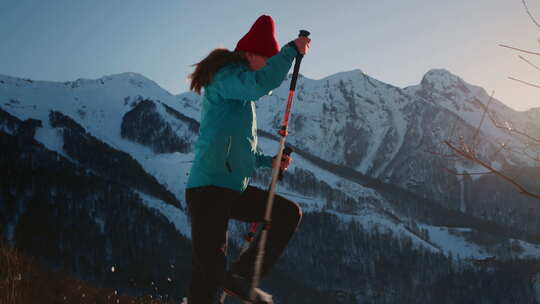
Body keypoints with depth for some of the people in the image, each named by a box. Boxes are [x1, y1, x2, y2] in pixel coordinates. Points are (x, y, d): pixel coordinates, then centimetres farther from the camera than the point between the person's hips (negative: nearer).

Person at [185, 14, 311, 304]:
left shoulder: (240, 95, 23)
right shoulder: (225, 78, -7)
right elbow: (262, 83, -30)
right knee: (210, 266, -12)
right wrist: (292, 49, -19)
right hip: (209, 186, -10)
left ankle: (240, 277, 2)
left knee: (289, 213, 9)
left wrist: (269, 161, 18)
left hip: (235, 188, 10)